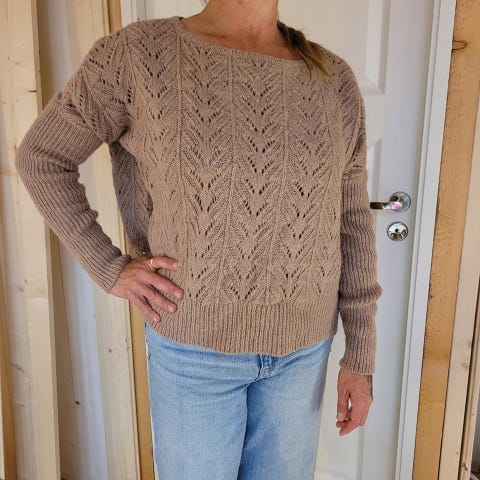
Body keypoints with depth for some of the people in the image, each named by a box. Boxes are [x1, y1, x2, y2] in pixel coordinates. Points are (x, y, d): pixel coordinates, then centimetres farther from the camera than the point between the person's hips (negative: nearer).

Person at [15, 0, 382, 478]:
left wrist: (360, 355, 2)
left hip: (303, 350, 3)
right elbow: (40, 156, 1)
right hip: (193, 347, -2)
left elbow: (352, 222, 1)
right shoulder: (138, 53, -9)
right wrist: (107, 268, -7)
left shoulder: (335, 78, -1)